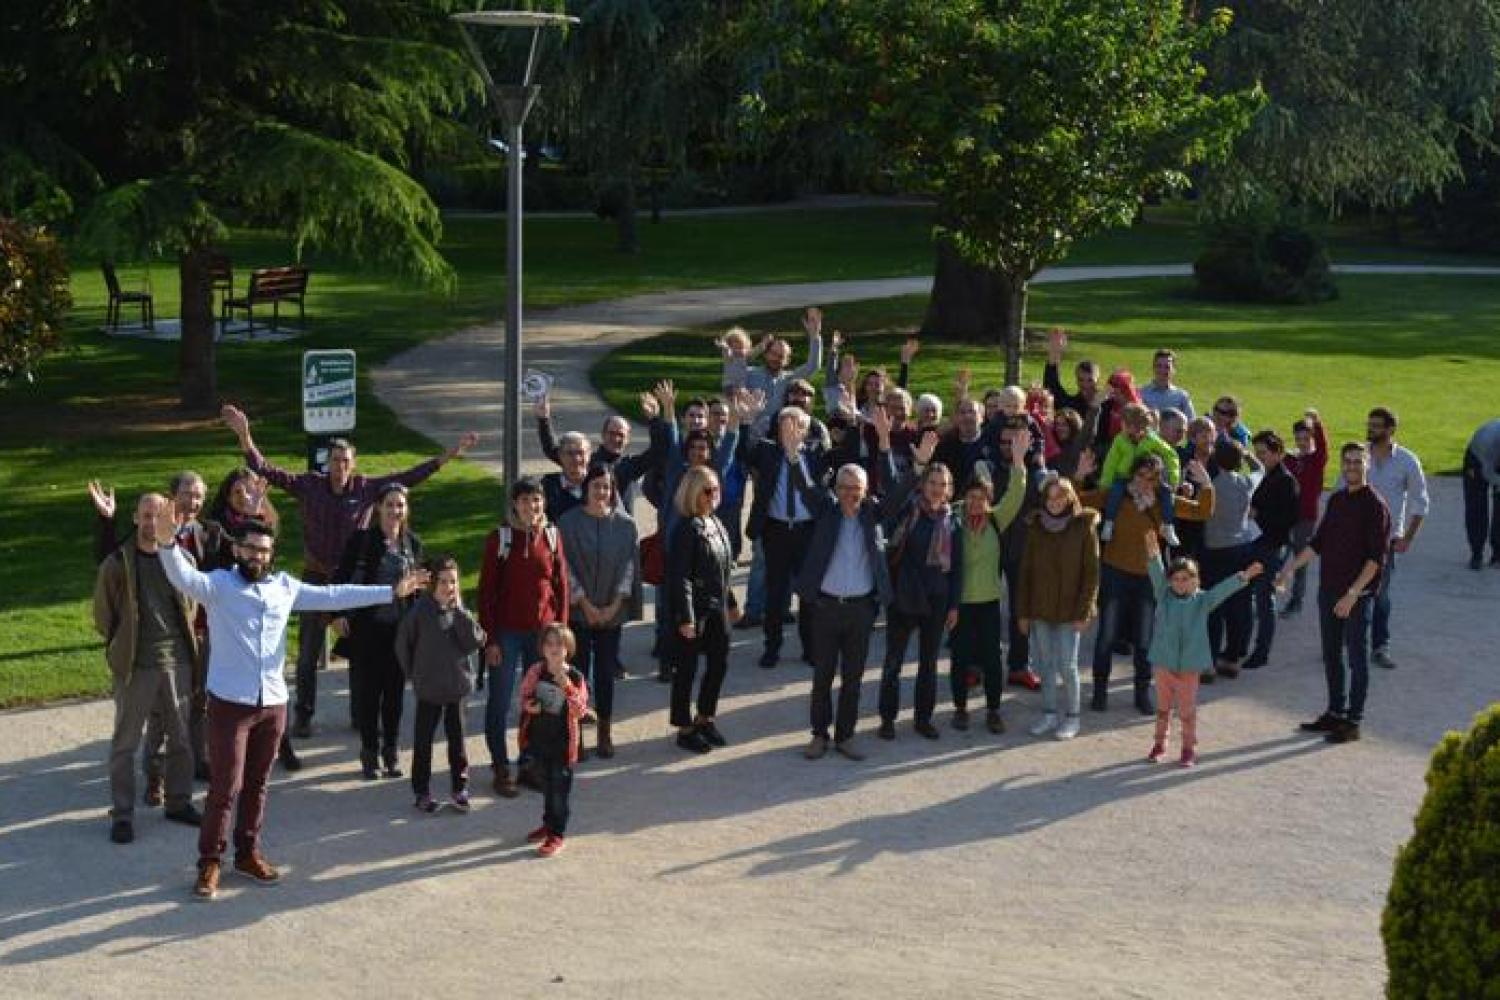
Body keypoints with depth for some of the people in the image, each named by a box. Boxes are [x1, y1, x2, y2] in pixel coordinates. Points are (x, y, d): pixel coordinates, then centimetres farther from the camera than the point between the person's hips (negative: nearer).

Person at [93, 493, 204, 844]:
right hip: (135, 666, -3)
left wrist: (185, 641, 12)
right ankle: (121, 813, 9)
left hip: (177, 661, 3)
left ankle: (178, 802, 26)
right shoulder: (117, 563, -8)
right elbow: (103, 615, 3)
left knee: (180, 737, 12)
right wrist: (121, 647, 7)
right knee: (125, 742, 2)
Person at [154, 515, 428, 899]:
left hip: (273, 704, 5)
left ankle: (248, 853, 28)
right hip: (229, 703, -5)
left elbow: (332, 595, 14)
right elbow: (185, 579, -26)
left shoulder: (284, 586, 8)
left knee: (256, 784, 14)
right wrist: (168, 545, -47)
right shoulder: (219, 584, -7)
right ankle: (209, 862, 7)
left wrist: (391, 592, 16)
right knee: (226, 786, -4)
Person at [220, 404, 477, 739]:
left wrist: (450, 454, -7)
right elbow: (266, 471, -12)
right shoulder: (309, 485, -7)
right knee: (309, 653, 5)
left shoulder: (366, 488, -5)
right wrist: (244, 437, -25)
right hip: (316, 578, -1)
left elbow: (409, 477, -3)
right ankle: (303, 715, 16)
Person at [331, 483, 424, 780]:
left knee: (395, 690, 8)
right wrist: (338, 614, -9)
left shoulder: (413, 543, 5)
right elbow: (341, 577, -4)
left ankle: (390, 751, 19)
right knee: (367, 689, 2)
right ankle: (370, 752, 14)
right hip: (366, 627, -3)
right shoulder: (362, 539, -7)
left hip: (400, 628, 3)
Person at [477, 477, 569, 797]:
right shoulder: (500, 537, -6)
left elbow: (561, 585, 7)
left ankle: (530, 764, 21)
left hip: (543, 630, 3)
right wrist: (490, 639, -9)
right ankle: (501, 770, 11)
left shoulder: (552, 535, 3)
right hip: (507, 633, -3)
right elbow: (486, 590, -5)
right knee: (500, 702, 2)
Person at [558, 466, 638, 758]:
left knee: (606, 673, 7)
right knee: (579, 672, 0)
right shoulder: (569, 523, -5)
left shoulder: (625, 525, 1)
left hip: (612, 612, 2)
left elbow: (630, 564, -1)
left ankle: (604, 732, 17)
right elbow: (566, 567, -7)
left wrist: (614, 605, -9)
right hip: (578, 611, -2)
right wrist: (585, 603, -11)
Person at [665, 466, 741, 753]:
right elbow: (679, 576, -20)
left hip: (717, 608, 8)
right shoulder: (686, 529, -17)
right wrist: (686, 617, -22)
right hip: (694, 610, -8)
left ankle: (704, 718, 33)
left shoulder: (716, 524, 8)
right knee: (686, 669, 3)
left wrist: (731, 601, 20)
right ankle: (685, 728, 15)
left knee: (719, 662, 15)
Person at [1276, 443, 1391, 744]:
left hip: (1357, 594, -7)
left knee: (1356, 658, 1)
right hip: (1329, 589, 7)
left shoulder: (1374, 505, -11)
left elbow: (1376, 557, -15)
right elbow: (1318, 541, 19)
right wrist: (1291, 568, 12)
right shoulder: (1336, 500, 11)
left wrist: (1352, 593, -20)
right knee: (1331, 656, 14)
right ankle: (1335, 713, 25)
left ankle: (1353, 721, 7)